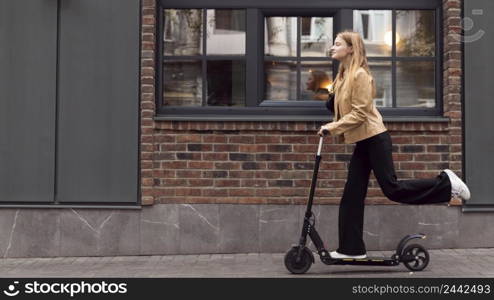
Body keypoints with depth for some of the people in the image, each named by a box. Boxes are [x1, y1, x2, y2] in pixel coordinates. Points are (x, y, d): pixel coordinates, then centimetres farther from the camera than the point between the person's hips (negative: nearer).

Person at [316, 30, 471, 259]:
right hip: (362, 142, 9)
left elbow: (360, 113, -19)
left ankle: (446, 183, 9)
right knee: (352, 196, 6)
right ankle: (351, 249, 11)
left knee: (392, 189, -7)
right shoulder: (343, 76, 14)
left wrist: (332, 128, -20)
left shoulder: (360, 74, -14)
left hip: (374, 139, -9)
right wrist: (332, 128, 4)